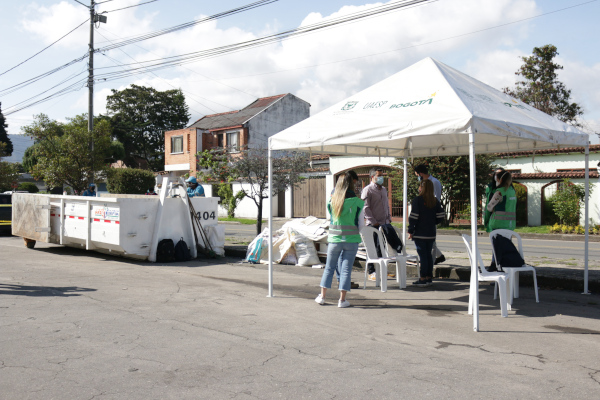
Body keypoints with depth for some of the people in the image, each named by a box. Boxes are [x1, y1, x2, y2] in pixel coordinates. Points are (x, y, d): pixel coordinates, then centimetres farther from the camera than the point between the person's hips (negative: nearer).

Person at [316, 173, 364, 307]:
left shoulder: (331, 201, -1)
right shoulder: (357, 202, -6)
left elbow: (330, 219, 10)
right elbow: (361, 223, 2)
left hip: (334, 239, 2)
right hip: (351, 240, -2)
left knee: (329, 267, 14)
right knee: (346, 269, 4)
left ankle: (322, 296, 19)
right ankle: (342, 300, 6)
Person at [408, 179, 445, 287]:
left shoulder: (417, 200, -11)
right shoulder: (435, 201, 6)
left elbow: (413, 217, -13)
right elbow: (440, 217, 6)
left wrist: (410, 231, -9)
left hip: (420, 234, -5)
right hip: (431, 234, 6)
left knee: (422, 255, -4)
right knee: (428, 254, 13)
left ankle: (423, 279, -2)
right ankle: (429, 278, 19)